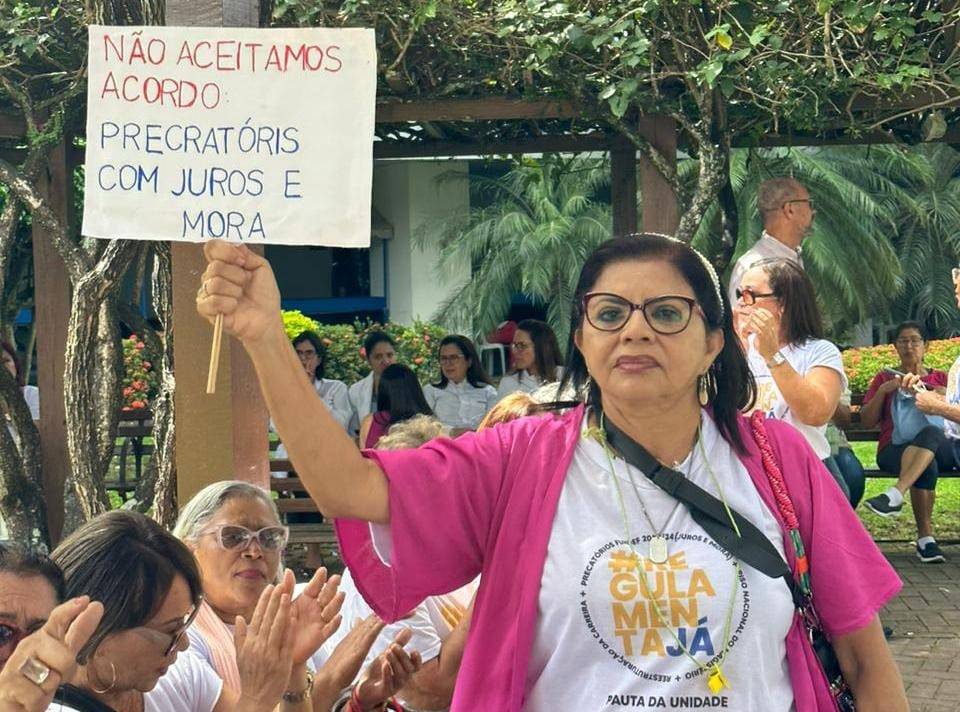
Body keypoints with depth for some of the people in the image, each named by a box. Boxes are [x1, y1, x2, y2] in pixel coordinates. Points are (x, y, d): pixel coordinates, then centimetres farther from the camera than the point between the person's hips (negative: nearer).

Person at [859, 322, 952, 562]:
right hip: (895, 448, 0)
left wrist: (924, 387, -7)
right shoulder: (885, 378, 26)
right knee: (927, 466, -39)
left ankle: (896, 494, -55)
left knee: (931, 432, -41)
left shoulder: (939, 378, 28)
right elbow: (867, 422, 15)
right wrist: (883, 391, 0)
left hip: (941, 447, 0)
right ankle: (925, 537, -39)